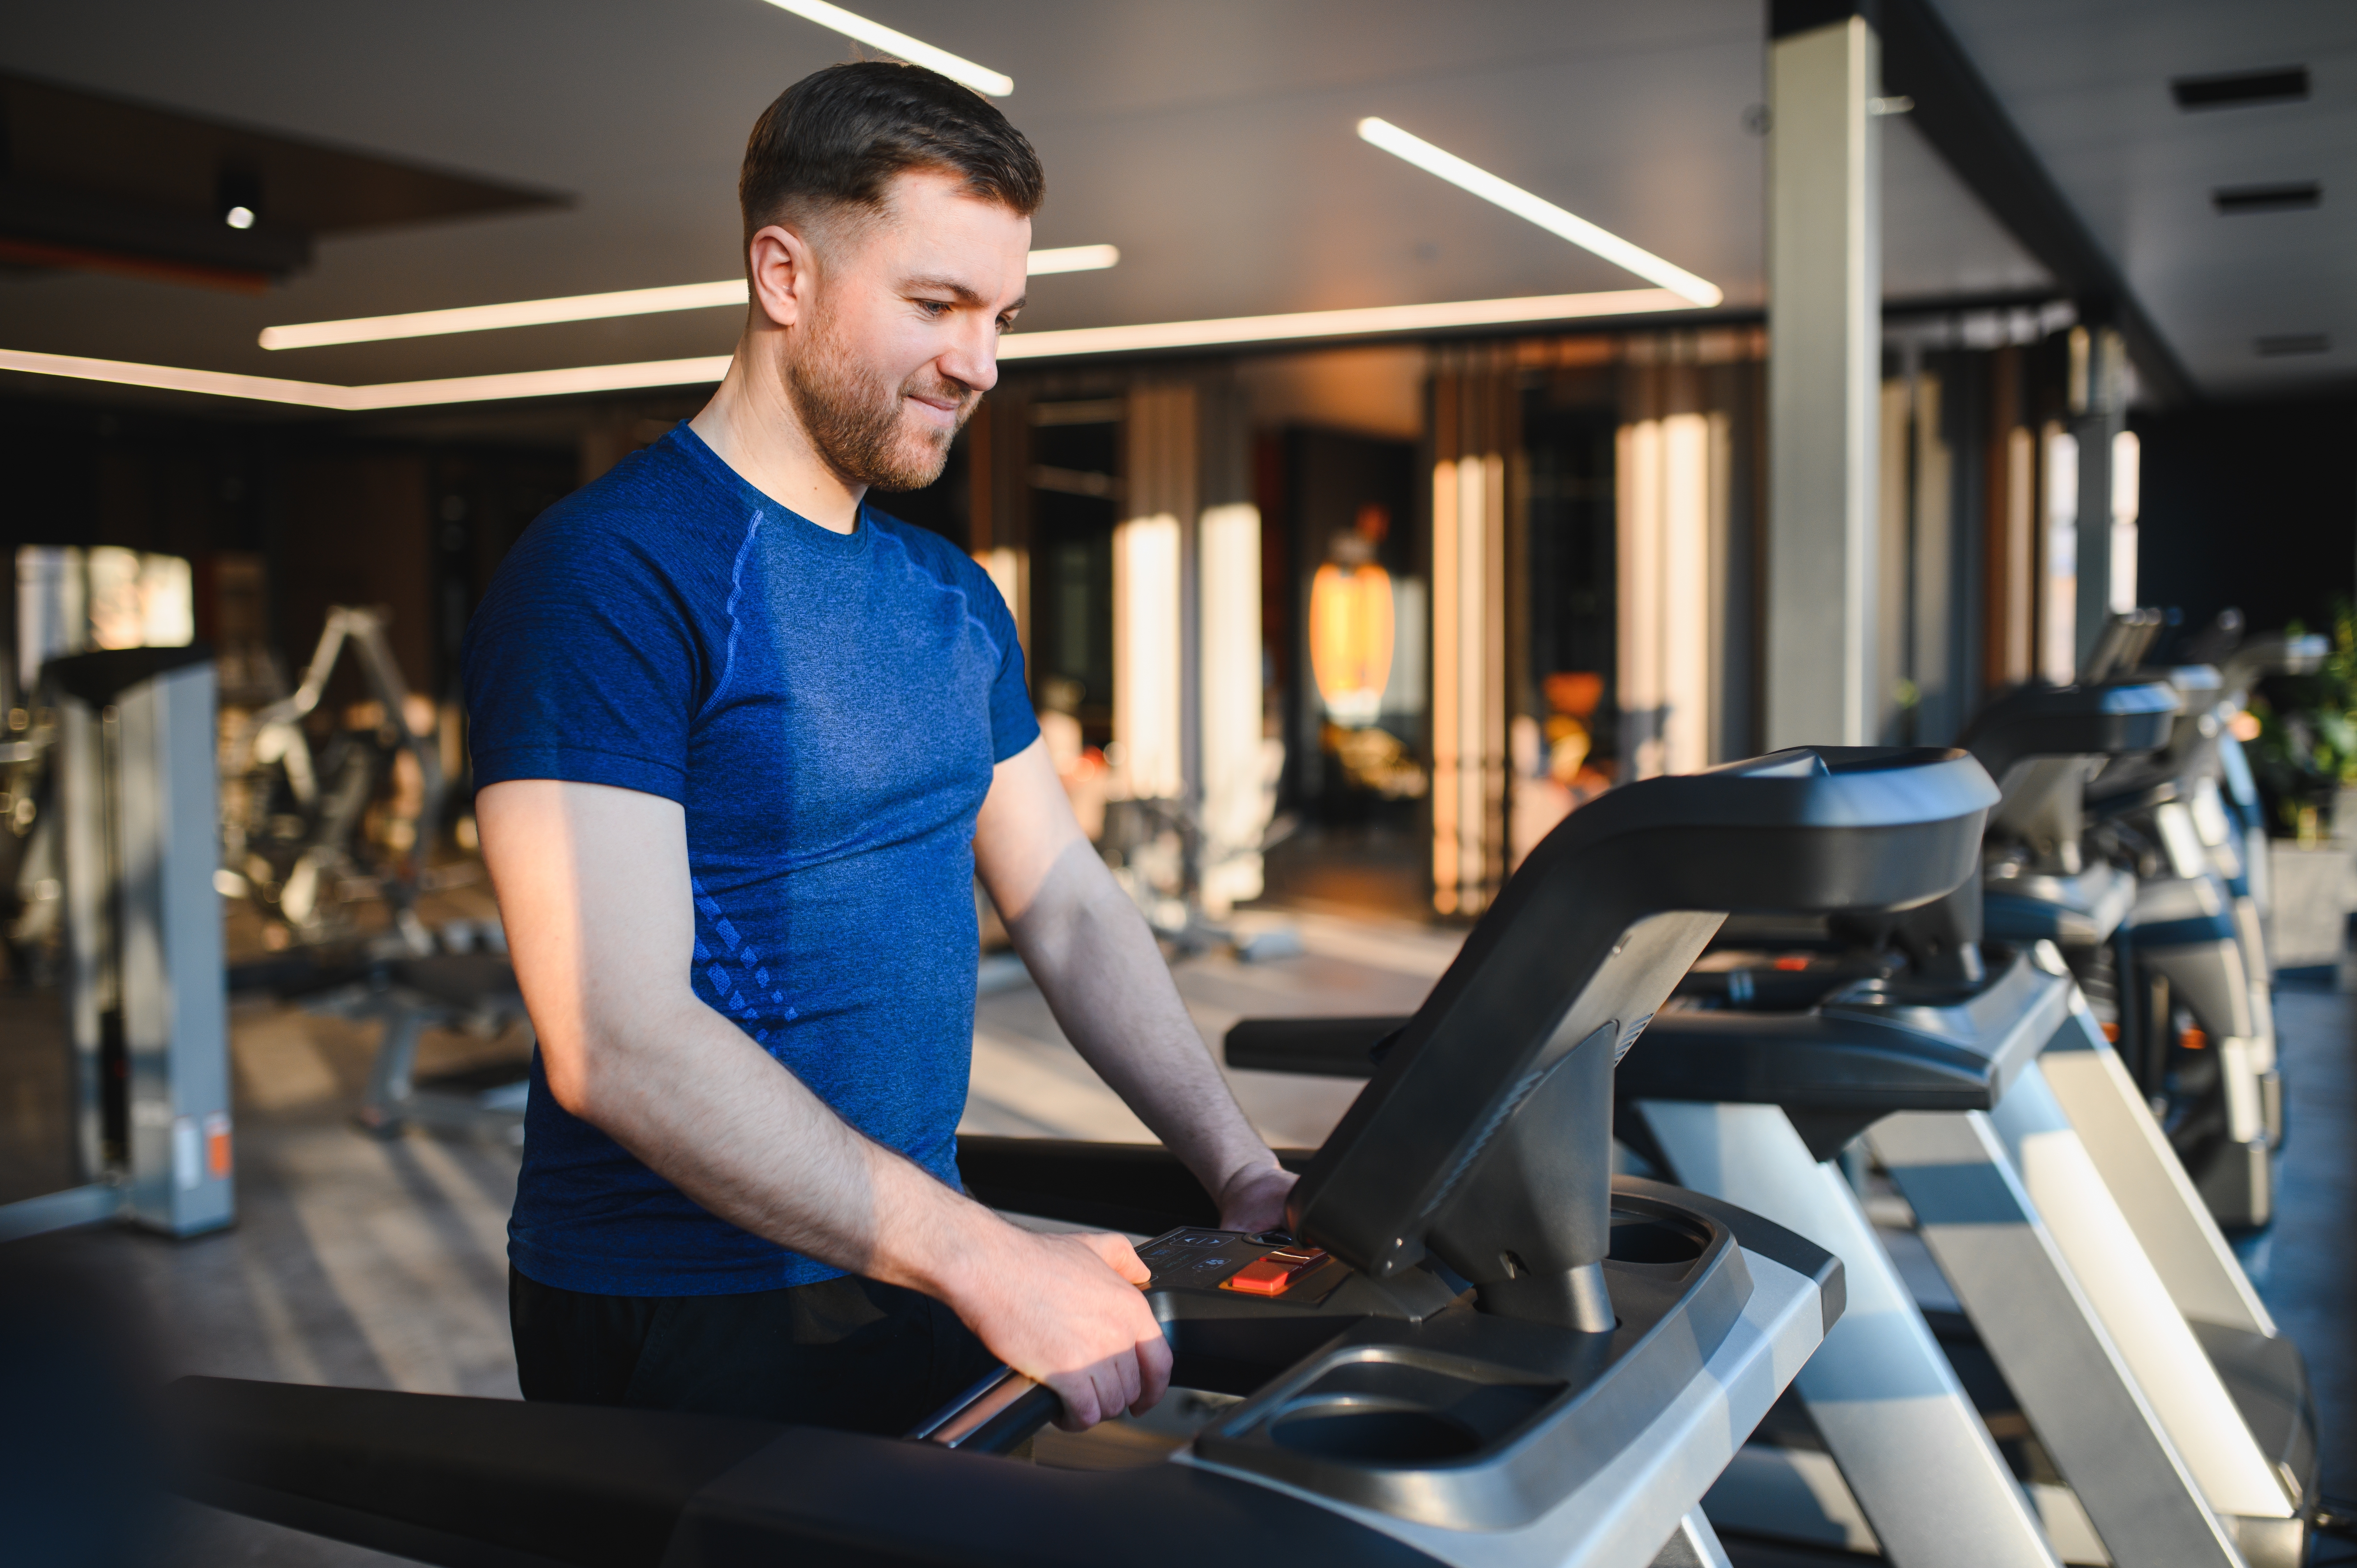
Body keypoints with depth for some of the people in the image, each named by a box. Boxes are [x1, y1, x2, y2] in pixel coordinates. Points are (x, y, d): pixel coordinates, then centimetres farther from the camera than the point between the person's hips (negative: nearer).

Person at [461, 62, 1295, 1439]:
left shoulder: (952, 600, 9)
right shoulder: (610, 574, -17)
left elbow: (1068, 906, 11)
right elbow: (616, 1040, -24)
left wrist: (1244, 1173, -1)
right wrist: (983, 1259, -26)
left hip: (916, 1288, 7)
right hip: (684, 1335, -7)